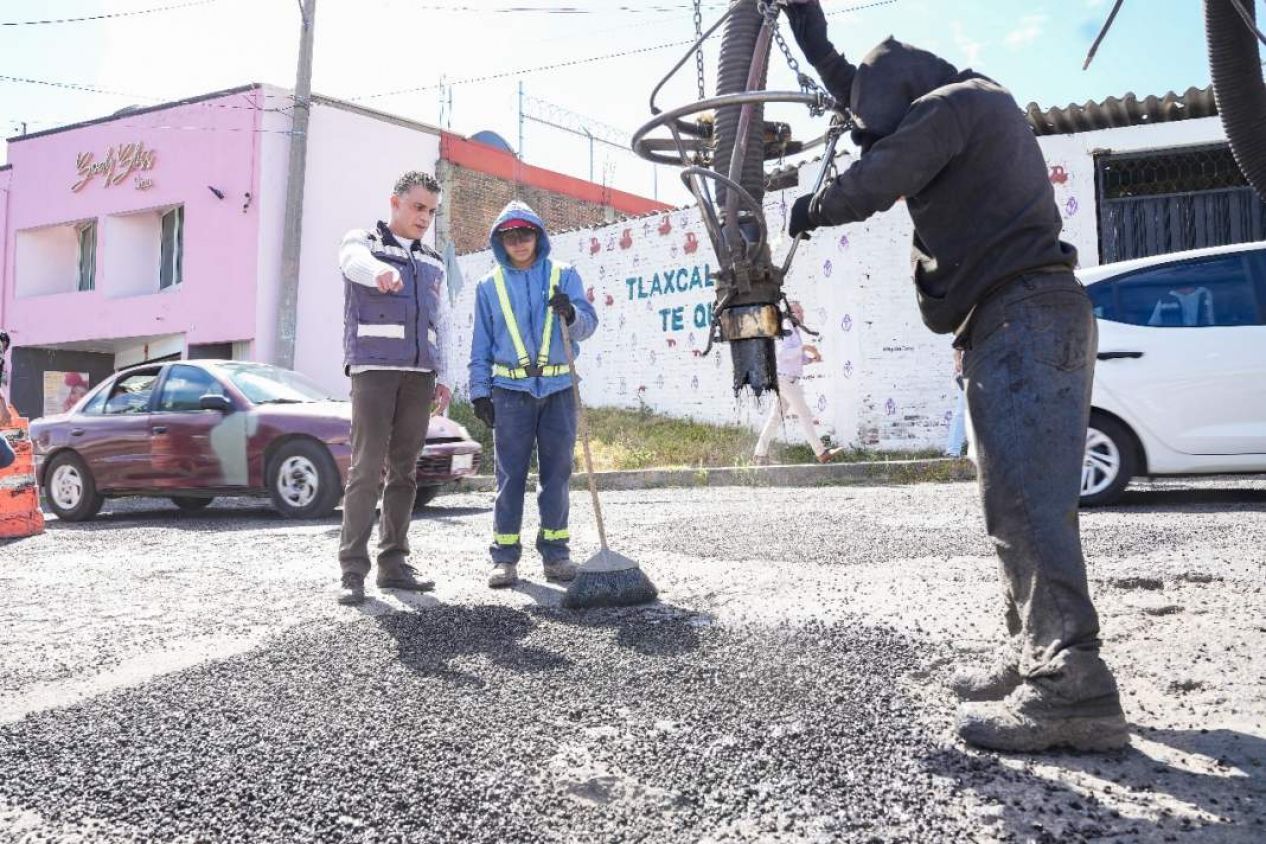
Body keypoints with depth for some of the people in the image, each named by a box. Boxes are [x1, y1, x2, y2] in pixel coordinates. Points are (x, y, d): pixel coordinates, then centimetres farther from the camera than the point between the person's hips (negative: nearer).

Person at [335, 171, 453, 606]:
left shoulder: (433, 264, 22)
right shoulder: (363, 242, 7)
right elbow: (355, 260, -19)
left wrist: (442, 376, 11)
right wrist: (380, 269, -43)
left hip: (419, 374, 5)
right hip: (373, 368, -5)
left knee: (404, 471, 4)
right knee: (367, 468, -12)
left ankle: (393, 562, 9)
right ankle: (353, 569, -10)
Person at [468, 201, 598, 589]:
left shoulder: (563, 275, 8)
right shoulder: (490, 285, 10)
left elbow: (588, 324, -1)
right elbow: (481, 345, 11)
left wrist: (570, 313, -22)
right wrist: (479, 391, 3)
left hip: (559, 387, 0)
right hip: (511, 389, 0)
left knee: (557, 473, 4)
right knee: (510, 474, -1)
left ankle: (555, 553, 13)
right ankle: (505, 556, 5)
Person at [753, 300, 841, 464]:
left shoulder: (794, 332, 19)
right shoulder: (786, 330, -12)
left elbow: (797, 358, 25)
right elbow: (782, 354, -25)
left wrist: (811, 358, 7)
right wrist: (804, 347, -23)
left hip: (789, 381, 10)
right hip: (786, 379, -10)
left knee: (775, 416, 9)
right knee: (805, 415, -8)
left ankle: (760, 454, 10)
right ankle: (821, 453, -7)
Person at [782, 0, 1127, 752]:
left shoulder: (950, 105, -4)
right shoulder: (975, 103, 27)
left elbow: (872, 182, -12)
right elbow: (868, 99, 38)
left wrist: (810, 210, 8)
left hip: (1025, 316, -11)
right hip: (1018, 321, 11)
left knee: (1027, 497, -19)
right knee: (1017, 499, 11)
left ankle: (1072, 689, -23)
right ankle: (1038, 658, 16)